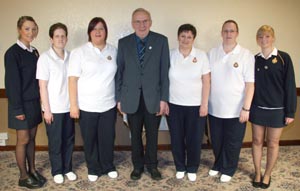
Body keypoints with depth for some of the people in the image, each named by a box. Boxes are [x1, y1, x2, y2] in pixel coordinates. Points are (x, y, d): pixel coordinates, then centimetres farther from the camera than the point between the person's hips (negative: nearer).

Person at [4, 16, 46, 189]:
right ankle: (23, 176, 17)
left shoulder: (34, 52, 8)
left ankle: (32, 170, 27)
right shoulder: (13, 53, -13)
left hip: (35, 102, 6)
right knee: (23, 139, 4)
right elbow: (13, 82, -15)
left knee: (32, 138, 14)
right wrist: (18, 108, -17)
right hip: (22, 104, -6)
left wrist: (40, 102, 8)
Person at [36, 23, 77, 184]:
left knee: (69, 139, 13)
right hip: (53, 108, -4)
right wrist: (46, 109, -11)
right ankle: (57, 171, 26)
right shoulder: (45, 58, -9)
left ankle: (67, 168, 29)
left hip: (68, 107, 4)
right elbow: (42, 86, -9)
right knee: (55, 141, 9)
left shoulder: (70, 57, 2)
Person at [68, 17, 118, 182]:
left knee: (108, 138, 12)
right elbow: (73, 79, -8)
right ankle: (93, 169, 30)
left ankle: (108, 167, 33)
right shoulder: (79, 52, -5)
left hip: (109, 105, 3)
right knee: (90, 139, 11)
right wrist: (73, 105, -12)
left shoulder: (113, 51, 5)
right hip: (87, 106, -2)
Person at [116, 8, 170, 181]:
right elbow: (119, 72, 4)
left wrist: (164, 98, -8)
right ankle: (138, 165, 32)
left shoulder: (161, 41, -2)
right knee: (135, 135, 13)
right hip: (132, 97, 1)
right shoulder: (124, 43, 3)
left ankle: (152, 165, 32)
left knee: (152, 134, 12)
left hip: (153, 97, -1)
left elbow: (165, 71, -4)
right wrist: (119, 98, 2)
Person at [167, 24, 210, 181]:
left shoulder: (201, 55, -3)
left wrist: (204, 104, -6)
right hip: (174, 105, 1)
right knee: (177, 139, 11)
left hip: (196, 105, 0)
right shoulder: (170, 55, -1)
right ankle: (180, 167, 32)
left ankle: (192, 169, 30)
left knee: (194, 139, 8)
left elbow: (206, 81, -3)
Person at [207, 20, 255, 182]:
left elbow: (250, 84, -9)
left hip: (236, 110, -3)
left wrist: (246, 108, -13)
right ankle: (218, 165, 41)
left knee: (233, 143, 11)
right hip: (214, 108, 3)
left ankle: (228, 169, 33)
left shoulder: (246, 55, -7)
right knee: (216, 141, 18)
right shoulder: (212, 53, 2)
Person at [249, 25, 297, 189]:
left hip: (277, 109, -3)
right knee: (257, 141, 11)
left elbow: (290, 86, -7)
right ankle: (257, 173, 27)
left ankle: (267, 175, 27)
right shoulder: (254, 59, 2)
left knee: (273, 143, 9)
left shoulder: (283, 58, -7)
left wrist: (290, 111, -9)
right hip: (257, 108, 3)